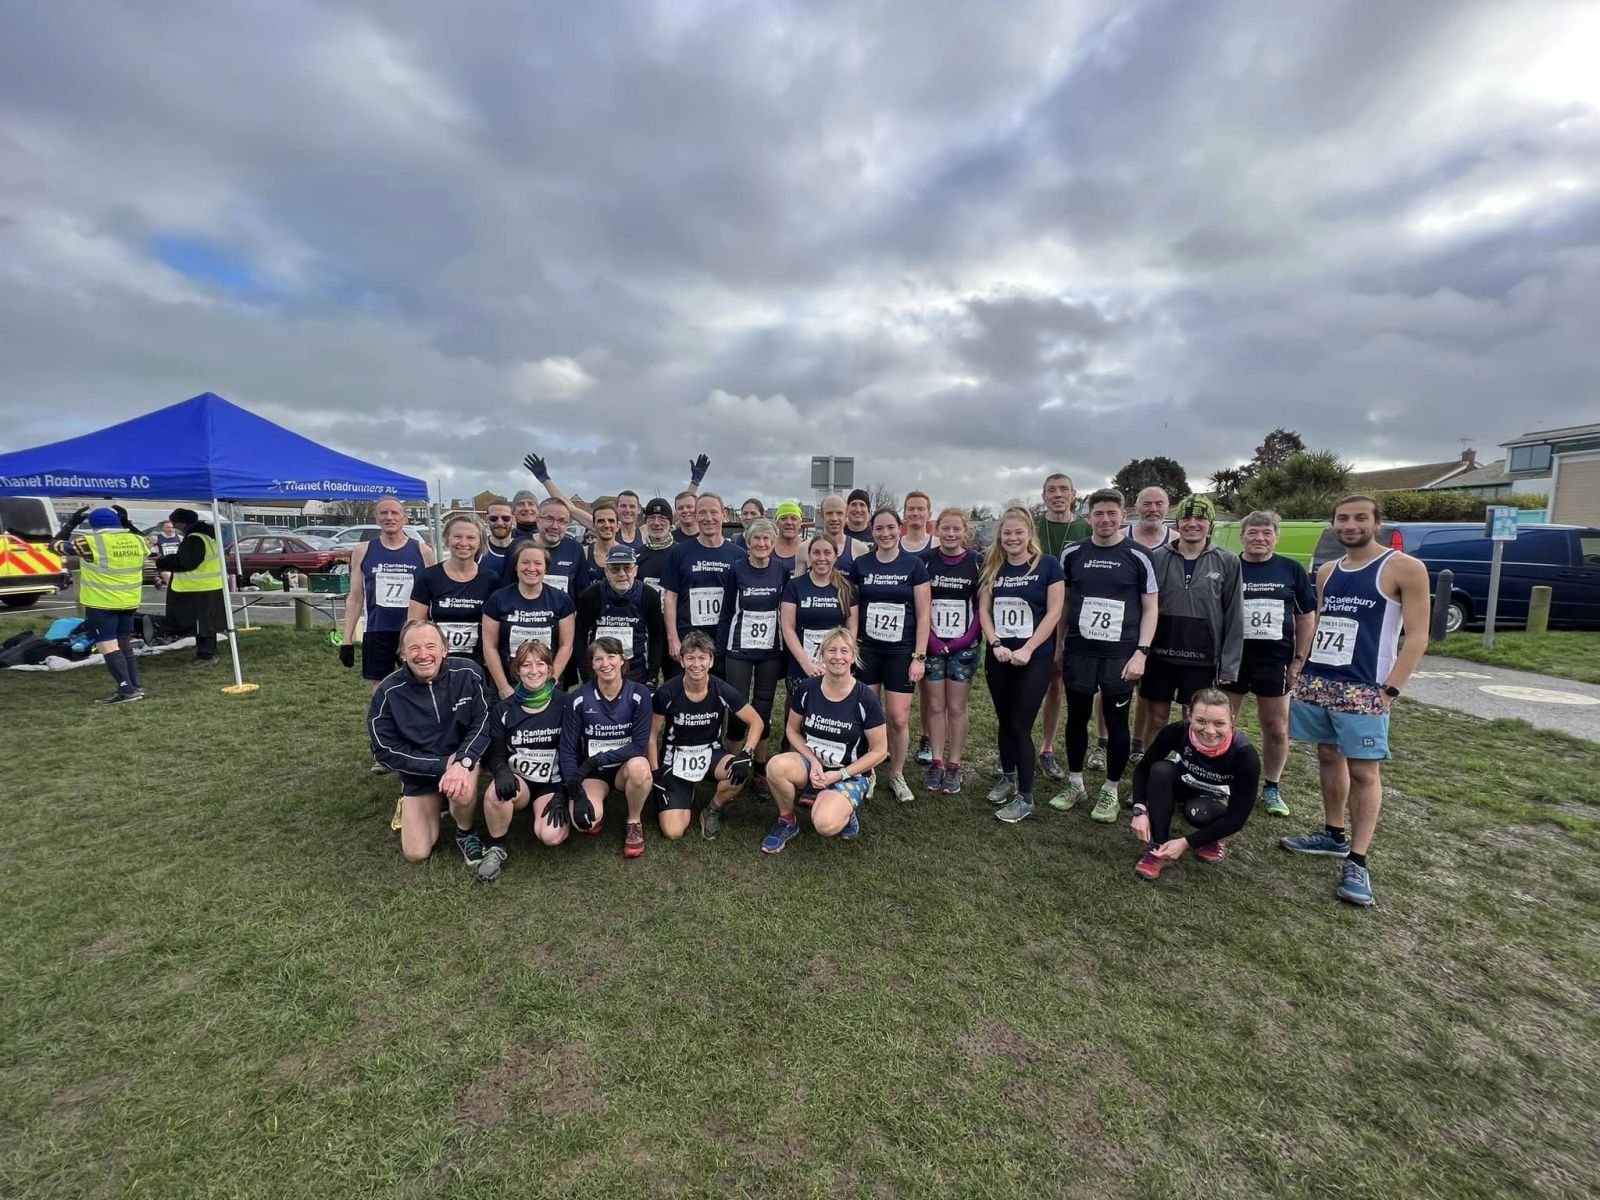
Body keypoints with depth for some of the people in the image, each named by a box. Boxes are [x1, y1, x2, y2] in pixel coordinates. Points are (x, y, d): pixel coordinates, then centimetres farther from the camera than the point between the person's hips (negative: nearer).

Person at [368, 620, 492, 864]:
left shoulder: (467, 673, -19)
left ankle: (466, 833, -2)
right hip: (419, 770, 2)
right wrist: (442, 765, -22)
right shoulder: (388, 691, -17)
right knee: (416, 853, 1)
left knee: (462, 790, -36)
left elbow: (483, 723, -14)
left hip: (463, 757, -1)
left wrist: (462, 762, -32)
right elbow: (386, 750, -13)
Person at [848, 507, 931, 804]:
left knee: (899, 718, -1)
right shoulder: (860, 565, 3)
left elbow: (923, 615, -3)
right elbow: (853, 612, 6)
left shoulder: (914, 565, -3)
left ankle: (897, 776, 21)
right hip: (866, 650, 2)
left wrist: (919, 657, -7)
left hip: (901, 651, -1)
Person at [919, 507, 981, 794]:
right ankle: (936, 763, 18)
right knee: (935, 706, 6)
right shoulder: (926, 560, 0)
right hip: (932, 644, 1)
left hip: (964, 646, -1)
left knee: (956, 707, 5)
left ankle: (954, 766, 16)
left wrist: (968, 637, -10)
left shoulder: (976, 562, -2)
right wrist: (932, 640, -10)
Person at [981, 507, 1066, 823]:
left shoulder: (1047, 565, -5)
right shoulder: (992, 568, 6)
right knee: (1004, 721, 14)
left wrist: (1027, 649, -15)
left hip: (1034, 658, -4)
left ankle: (1025, 797, 8)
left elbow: (1054, 612, -9)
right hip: (998, 657, 4)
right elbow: (983, 610, 5)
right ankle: (1007, 778, 33)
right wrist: (995, 644, -10)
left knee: (1021, 725, -4)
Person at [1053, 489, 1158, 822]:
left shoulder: (1138, 556, -2)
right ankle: (1075, 784, 28)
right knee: (1076, 718, 11)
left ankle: (1110, 791, 24)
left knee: (1117, 723, 7)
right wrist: (1057, 646, 7)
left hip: (1121, 656, -2)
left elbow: (1150, 609, 0)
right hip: (1078, 652, 2)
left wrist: (1141, 653, -9)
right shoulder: (1072, 554, 4)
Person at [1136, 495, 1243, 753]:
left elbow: (1234, 616, 1)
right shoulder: (1158, 558, 0)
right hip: (1159, 656, 1)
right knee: (1156, 720, 9)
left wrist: (1229, 665, -2)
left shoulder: (1228, 562, 0)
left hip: (1203, 659, 0)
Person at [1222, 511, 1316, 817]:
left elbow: (1307, 617, 7)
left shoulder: (1292, 570, 3)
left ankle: (1272, 787, 27)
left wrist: (1299, 660, 0)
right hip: (1231, 659, -1)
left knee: (1277, 729, 8)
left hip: (1275, 661, 1)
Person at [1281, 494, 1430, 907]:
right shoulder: (1327, 571, 11)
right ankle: (1334, 835, 29)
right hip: (1315, 683, 6)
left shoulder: (1405, 569, -5)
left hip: (1363, 689, -6)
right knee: (1329, 757, 15)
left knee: (1364, 771, -3)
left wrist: (1389, 690, -14)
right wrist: (1299, 670, 10)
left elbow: (1417, 637, -9)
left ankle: (1357, 862, 5)